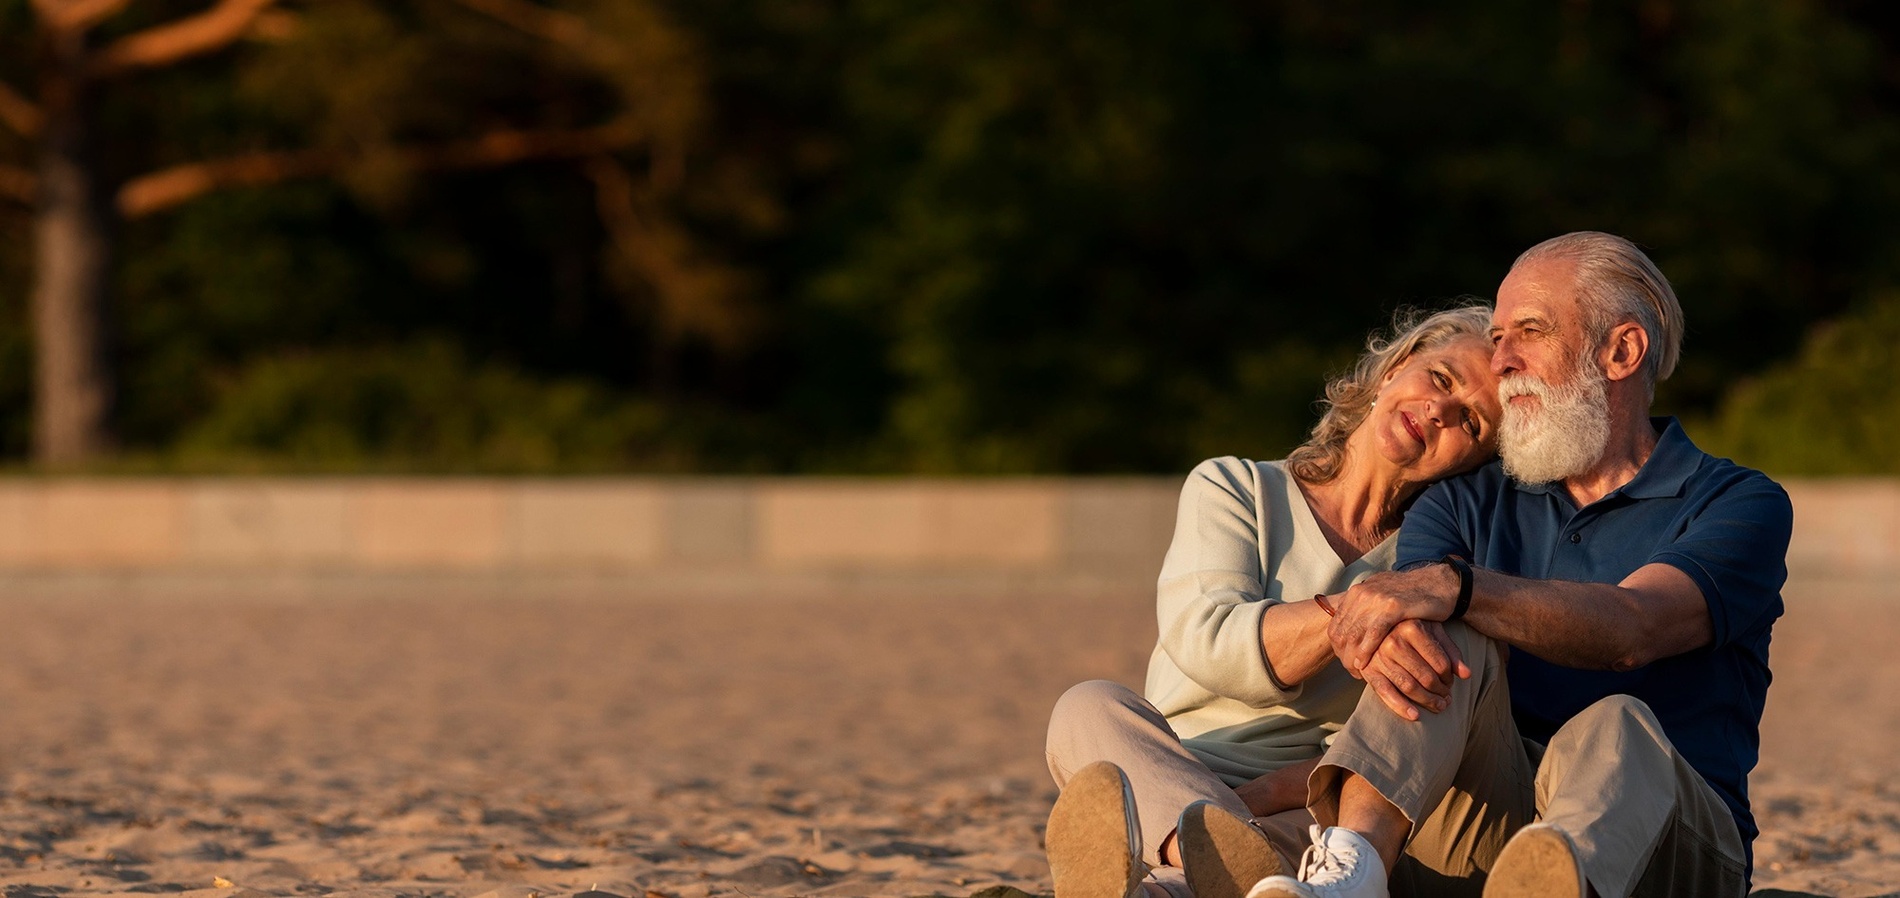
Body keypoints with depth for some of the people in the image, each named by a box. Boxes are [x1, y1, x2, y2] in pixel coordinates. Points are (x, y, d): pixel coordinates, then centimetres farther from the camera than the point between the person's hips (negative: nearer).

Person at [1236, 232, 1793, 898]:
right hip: (1490, 815, 3)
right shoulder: (1465, 504, 21)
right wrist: (1381, 638, -27)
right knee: (1446, 638, -22)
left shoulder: (1740, 505, 6)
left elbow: (1630, 629, -15)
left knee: (1615, 731, -36)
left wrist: (1455, 586, -31)